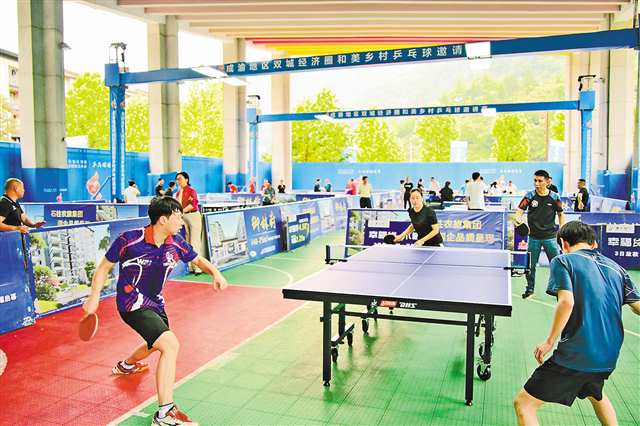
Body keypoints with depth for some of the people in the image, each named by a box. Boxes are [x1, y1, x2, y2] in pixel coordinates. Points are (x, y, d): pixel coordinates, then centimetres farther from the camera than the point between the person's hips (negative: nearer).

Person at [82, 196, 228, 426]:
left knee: (158, 344, 32)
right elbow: (104, 267, -7)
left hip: (155, 303, 8)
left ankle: (126, 365, 66)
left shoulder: (176, 244, -9)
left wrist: (215, 273, -14)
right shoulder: (129, 240, -21)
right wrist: (94, 296, -16)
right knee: (170, 344, -25)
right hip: (132, 304, -8)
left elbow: (198, 259, 6)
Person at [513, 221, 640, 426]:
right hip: (609, 357, 7)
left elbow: (567, 302, -20)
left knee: (523, 404, -1)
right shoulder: (615, 267, 11)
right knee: (595, 394, 39)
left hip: (575, 356, -7)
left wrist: (549, 342, -13)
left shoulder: (563, 261, -5)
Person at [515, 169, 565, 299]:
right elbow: (520, 210, -9)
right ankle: (530, 289, 22)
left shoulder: (554, 197, -1)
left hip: (550, 236, 0)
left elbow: (561, 214, 10)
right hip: (534, 237, 0)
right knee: (530, 264, 6)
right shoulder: (529, 196, -3)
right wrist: (518, 218, -31)